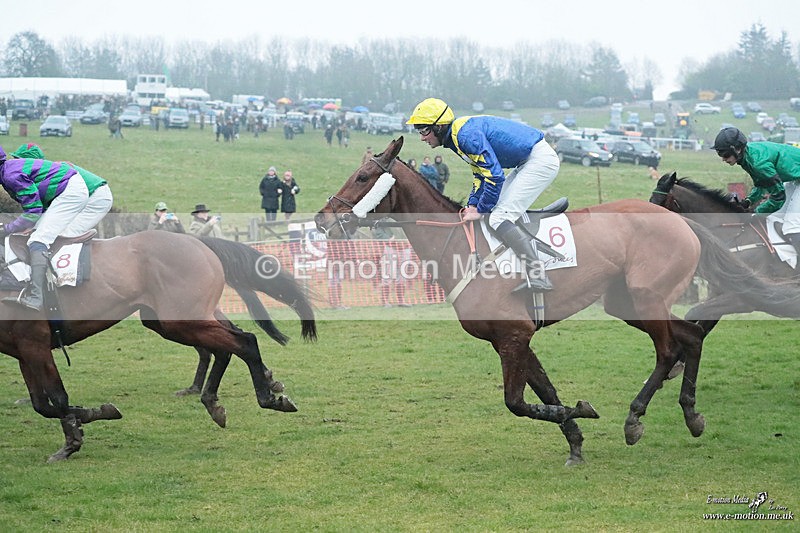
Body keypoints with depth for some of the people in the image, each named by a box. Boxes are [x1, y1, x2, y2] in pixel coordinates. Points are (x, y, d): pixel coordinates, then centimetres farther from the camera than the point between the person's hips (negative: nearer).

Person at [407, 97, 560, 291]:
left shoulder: (466, 135, -21)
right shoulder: (456, 137, 11)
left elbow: (495, 176, -23)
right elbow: (481, 173, 20)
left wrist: (480, 210, -13)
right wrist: (473, 205, 7)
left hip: (541, 159, -11)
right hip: (528, 162, 11)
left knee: (499, 218, -15)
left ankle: (538, 277, -22)